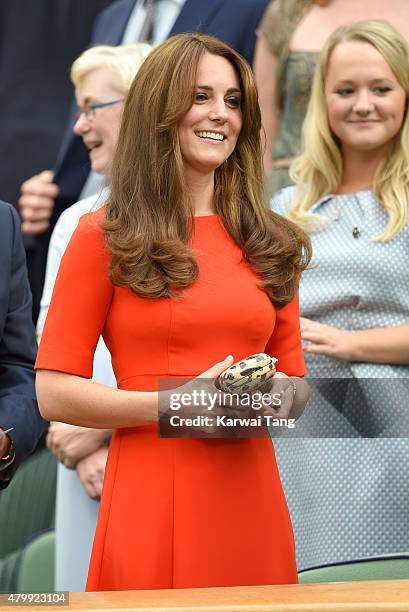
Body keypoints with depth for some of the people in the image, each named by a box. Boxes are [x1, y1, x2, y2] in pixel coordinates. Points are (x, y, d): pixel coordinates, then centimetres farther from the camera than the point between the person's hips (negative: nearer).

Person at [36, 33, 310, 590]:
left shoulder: (269, 243, 13)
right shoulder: (106, 237, -1)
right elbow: (54, 392, -5)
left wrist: (282, 397, -4)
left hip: (252, 499, 4)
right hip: (152, 497, -4)